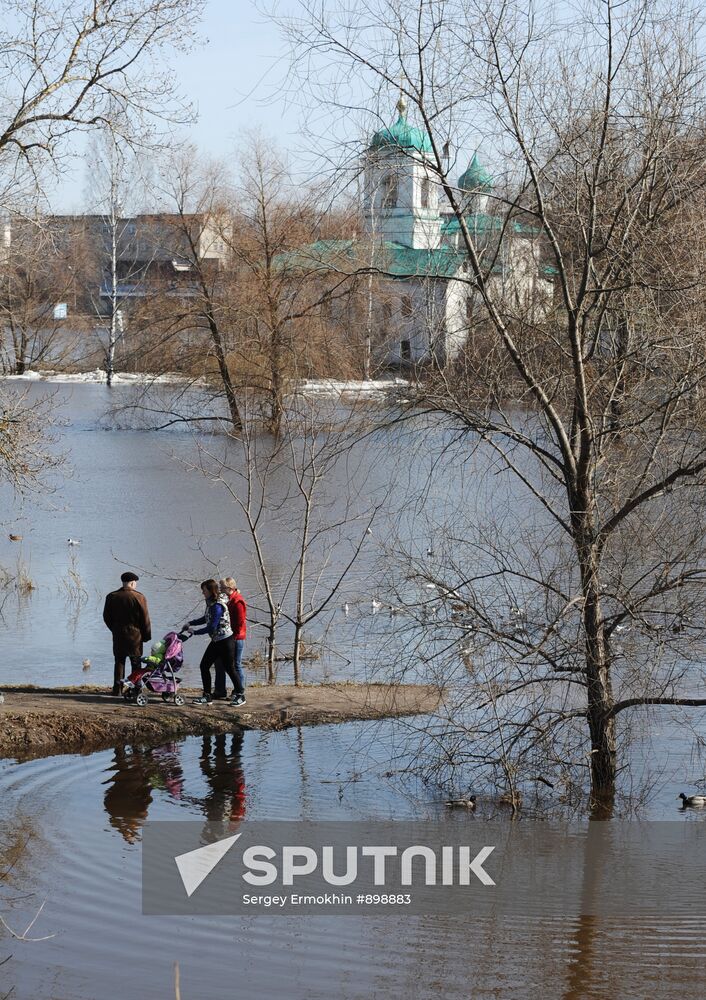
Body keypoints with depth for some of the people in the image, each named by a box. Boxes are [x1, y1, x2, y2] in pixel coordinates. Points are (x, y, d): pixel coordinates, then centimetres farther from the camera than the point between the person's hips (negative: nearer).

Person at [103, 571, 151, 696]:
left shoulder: (112, 597, 1)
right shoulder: (139, 597, -10)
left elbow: (107, 617, 7)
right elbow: (145, 619, -8)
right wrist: (147, 636, 1)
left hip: (118, 634, 3)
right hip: (135, 635, -3)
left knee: (119, 661, 9)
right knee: (136, 662, 7)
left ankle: (117, 688, 6)